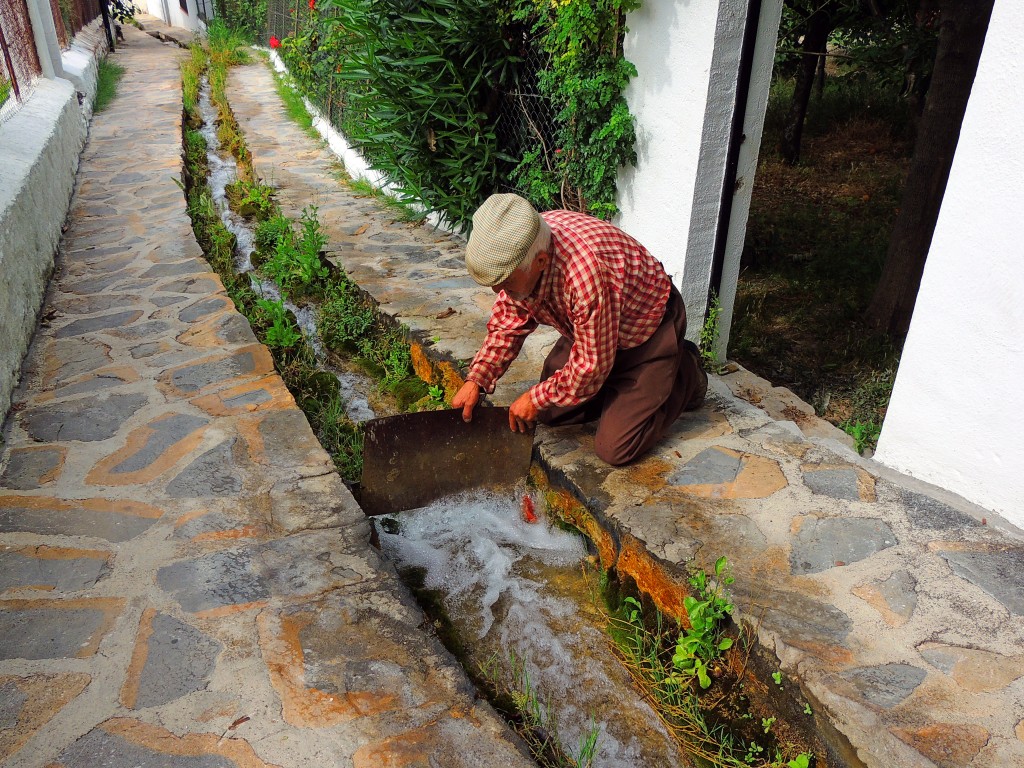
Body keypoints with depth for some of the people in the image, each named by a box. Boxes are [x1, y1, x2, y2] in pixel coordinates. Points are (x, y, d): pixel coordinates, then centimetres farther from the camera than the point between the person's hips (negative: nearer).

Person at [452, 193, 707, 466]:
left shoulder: (586, 272, -42)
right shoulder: (516, 249, -18)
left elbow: (592, 365, -29)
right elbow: (509, 322, -3)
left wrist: (537, 398, -16)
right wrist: (476, 380, -16)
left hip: (649, 329, -7)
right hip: (587, 331, 7)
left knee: (615, 449, -11)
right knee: (547, 413, 6)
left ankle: (685, 375, 10)